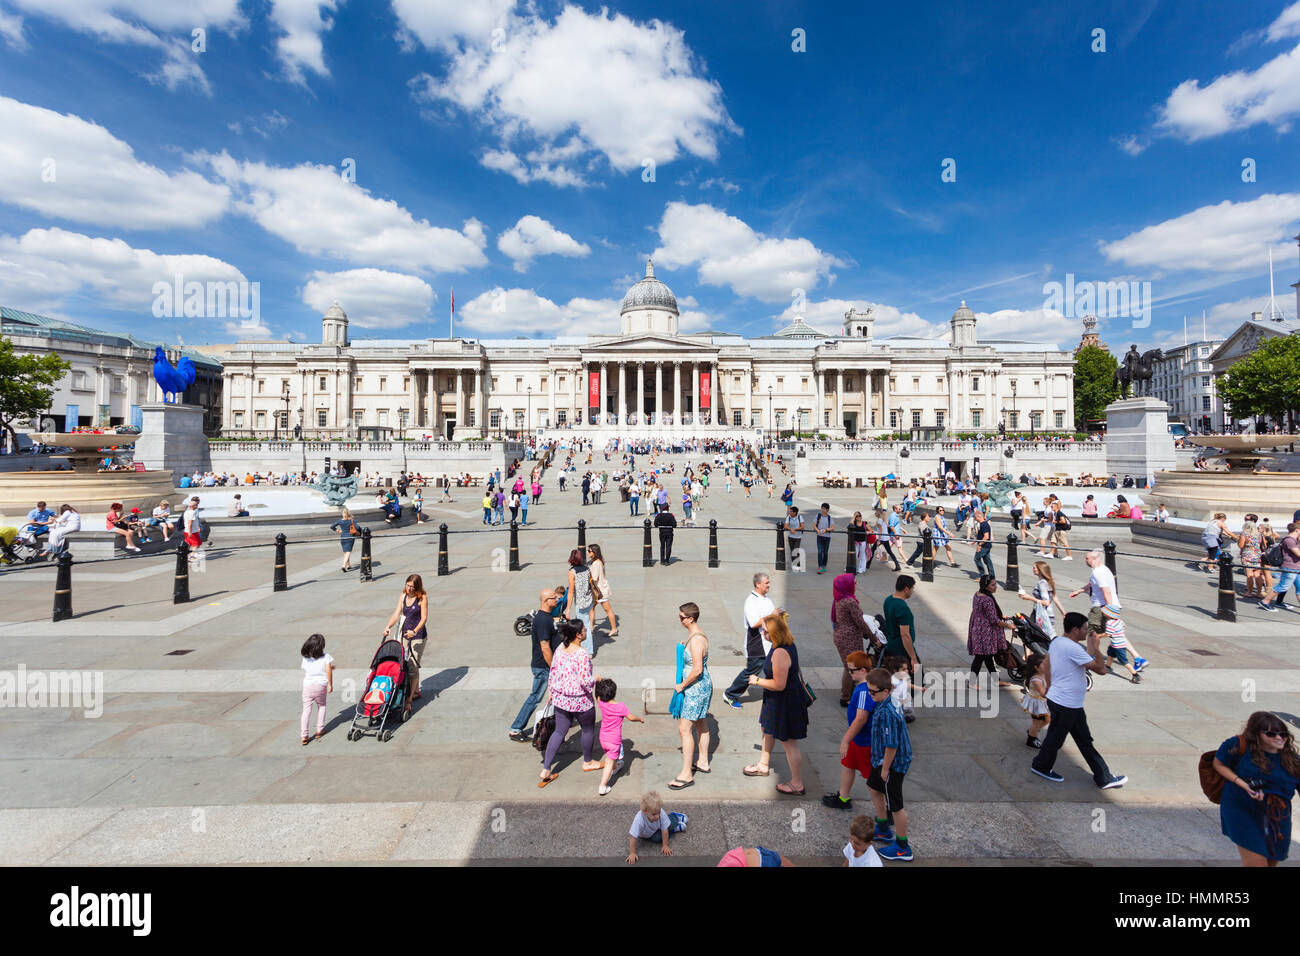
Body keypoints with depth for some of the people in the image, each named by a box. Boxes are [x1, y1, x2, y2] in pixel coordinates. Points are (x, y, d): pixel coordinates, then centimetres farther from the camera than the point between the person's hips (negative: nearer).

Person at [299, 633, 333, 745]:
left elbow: (305, 672, 20)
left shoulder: (305, 658, 8)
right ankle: (319, 730, 22)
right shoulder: (325, 657, -3)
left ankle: (304, 736, -1)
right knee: (321, 706, 20)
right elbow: (328, 671, -9)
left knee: (306, 710, 4)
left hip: (307, 686, 2)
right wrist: (330, 685, 4)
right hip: (320, 685, -1)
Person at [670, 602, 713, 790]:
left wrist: (682, 685, -19)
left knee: (684, 728, -4)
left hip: (696, 688, -11)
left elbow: (697, 670, -29)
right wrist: (684, 647, 9)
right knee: (700, 723, 22)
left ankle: (687, 774, 6)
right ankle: (703, 762, 39)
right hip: (704, 685, 11)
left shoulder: (696, 640, -26)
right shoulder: (694, 634, 5)